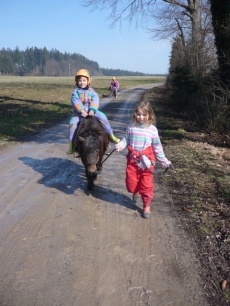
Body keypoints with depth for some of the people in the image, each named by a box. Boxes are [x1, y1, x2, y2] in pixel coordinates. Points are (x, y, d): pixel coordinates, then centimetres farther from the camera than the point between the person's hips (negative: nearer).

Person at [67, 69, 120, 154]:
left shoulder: (91, 91, 5)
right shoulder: (76, 92, 1)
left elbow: (95, 101, -8)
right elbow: (76, 102, -13)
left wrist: (92, 110, -25)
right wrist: (82, 111, -27)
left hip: (91, 111, 1)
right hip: (79, 112, -1)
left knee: (103, 117, -17)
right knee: (72, 123, -22)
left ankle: (110, 135, -4)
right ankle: (71, 143, -11)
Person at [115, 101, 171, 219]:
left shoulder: (152, 129, -4)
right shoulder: (131, 127, -1)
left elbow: (157, 147, 3)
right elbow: (126, 139, 4)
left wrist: (163, 160, 5)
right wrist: (120, 144, -19)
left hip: (146, 161, -1)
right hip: (133, 160, 2)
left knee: (146, 185, 4)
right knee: (131, 183, 6)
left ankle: (146, 206, 24)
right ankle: (135, 192, 43)